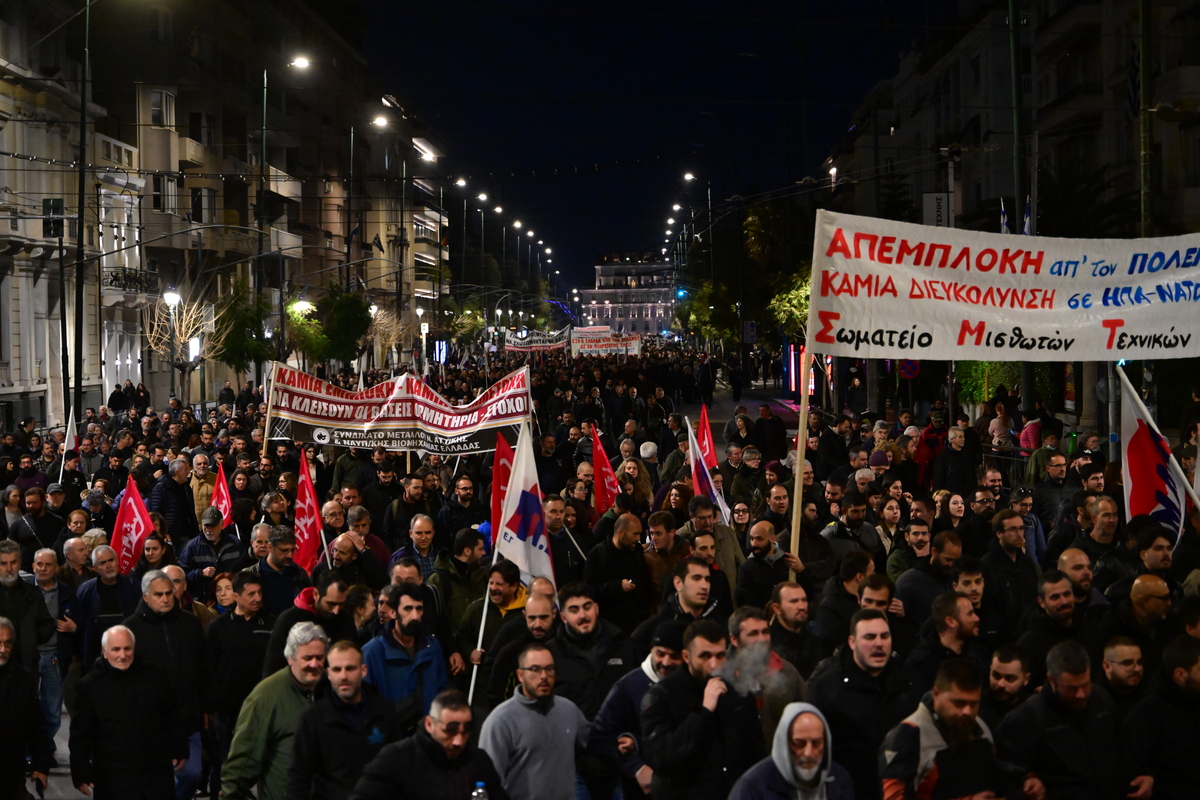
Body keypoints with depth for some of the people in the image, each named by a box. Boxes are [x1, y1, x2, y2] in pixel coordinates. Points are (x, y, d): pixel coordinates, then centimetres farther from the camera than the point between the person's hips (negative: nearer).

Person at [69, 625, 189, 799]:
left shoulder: (156, 679, 5)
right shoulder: (90, 686, -3)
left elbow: (173, 719, 15)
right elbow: (80, 735, -2)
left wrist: (179, 751, 14)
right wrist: (81, 773, -6)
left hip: (158, 774, 3)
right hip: (113, 779, -2)